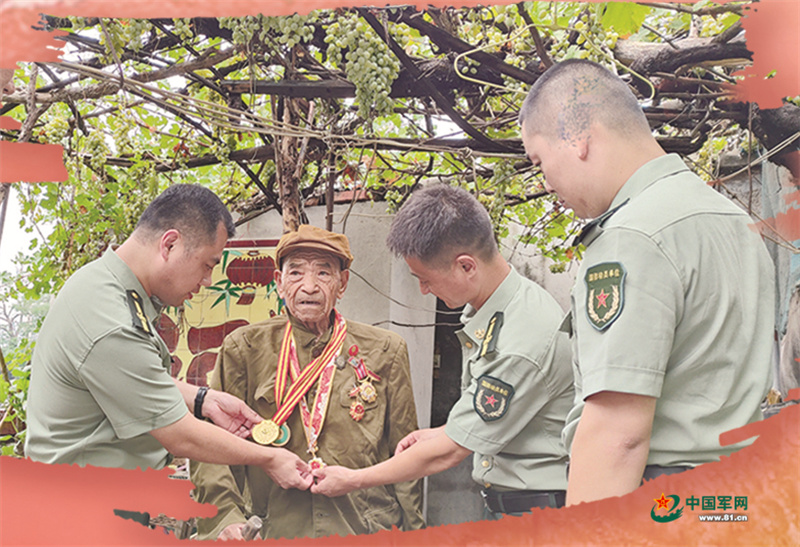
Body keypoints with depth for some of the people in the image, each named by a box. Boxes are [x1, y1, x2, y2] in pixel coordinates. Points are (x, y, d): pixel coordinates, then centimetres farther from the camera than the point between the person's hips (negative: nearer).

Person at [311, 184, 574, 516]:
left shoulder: (523, 343, -26)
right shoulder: (481, 307, 2)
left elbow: (447, 454, -19)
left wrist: (353, 480, -9)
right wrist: (443, 433, 4)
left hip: (537, 511, -8)